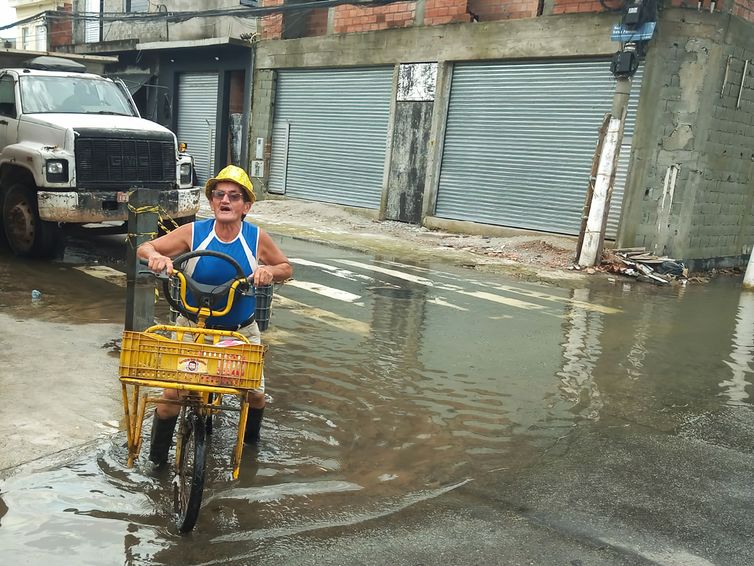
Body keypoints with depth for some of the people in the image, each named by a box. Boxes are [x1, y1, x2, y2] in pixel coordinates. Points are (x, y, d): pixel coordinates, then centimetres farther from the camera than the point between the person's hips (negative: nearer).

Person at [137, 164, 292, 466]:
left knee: (256, 393, 1)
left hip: (241, 331, 1)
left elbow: (287, 268, 1)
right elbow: (144, 248, -9)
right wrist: (155, 256, -33)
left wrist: (269, 271, -22)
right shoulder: (193, 232, -14)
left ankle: (251, 438, 36)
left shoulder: (257, 238, -12)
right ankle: (157, 457, 13)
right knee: (172, 393, -12)